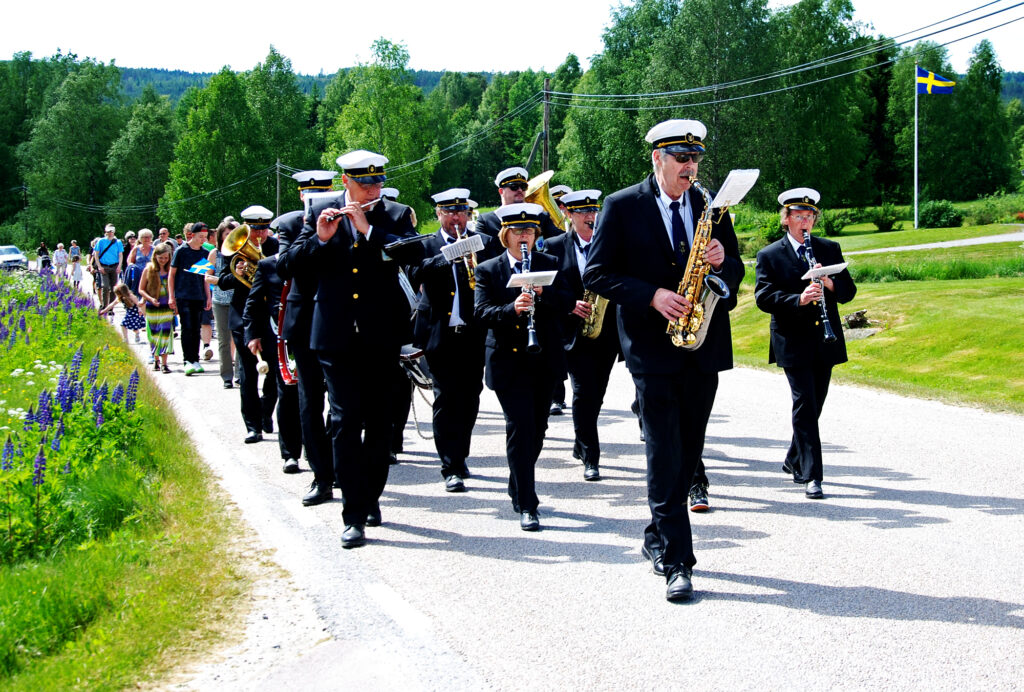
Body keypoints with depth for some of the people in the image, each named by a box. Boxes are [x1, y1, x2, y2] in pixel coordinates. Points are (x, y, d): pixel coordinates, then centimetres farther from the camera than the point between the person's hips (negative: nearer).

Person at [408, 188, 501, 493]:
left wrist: (480, 269, -21)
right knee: (446, 399, -7)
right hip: (440, 335, -2)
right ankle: (451, 467, -4)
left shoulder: (485, 243, 11)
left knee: (470, 398, 9)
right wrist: (448, 256, -23)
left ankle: (459, 457, 27)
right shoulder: (425, 246, 7)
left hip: (474, 334, 2)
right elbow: (415, 274, -13)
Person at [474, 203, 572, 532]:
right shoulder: (488, 270, 2)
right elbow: (482, 312, -10)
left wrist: (543, 292, -22)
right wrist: (512, 309, -28)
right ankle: (526, 505, -10)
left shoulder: (549, 264, 9)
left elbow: (566, 303, -2)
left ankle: (518, 487, 32)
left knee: (537, 428, 10)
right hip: (508, 361, -3)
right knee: (520, 426, -12)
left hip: (544, 358, 3)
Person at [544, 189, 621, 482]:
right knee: (584, 392, -11)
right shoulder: (554, 247, 2)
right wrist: (571, 305, -14)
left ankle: (581, 445, 31)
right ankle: (590, 457, -7)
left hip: (607, 333, 3)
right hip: (574, 331, -3)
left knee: (596, 393, 10)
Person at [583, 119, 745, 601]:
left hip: (703, 347, 5)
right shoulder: (622, 208, -2)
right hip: (653, 347, -5)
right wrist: (652, 296, -18)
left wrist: (722, 262, -9)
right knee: (664, 456, -9)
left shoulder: (712, 208, 10)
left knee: (688, 453, 11)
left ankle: (658, 538, 29)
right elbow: (596, 274, -6)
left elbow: (736, 271, 15)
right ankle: (677, 561, -8)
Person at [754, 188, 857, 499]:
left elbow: (849, 291, 7)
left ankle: (794, 461, 32)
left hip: (825, 342, 4)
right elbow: (763, 297, -12)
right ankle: (812, 476, -12)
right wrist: (798, 300, -27)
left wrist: (830, 284, -15)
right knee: (805, 405, -12)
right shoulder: (769, 256, -1)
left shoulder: (830, 249, 10)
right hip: (793, 342, -4)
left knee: (813, 406, 13)